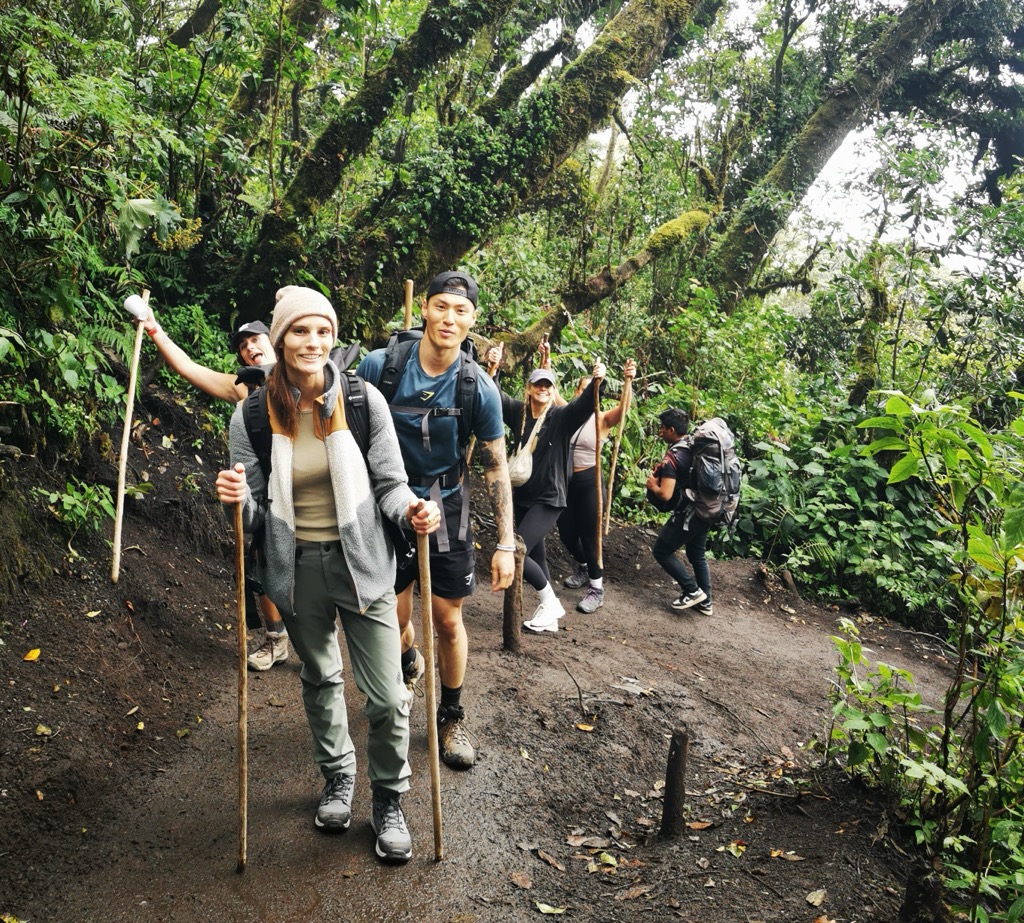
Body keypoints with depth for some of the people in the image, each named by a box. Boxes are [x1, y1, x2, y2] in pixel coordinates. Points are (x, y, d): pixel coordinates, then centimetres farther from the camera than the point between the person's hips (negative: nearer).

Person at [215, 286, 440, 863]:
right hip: (298, 568, 2)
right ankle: (338, 775, 48)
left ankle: (390, 800, 25)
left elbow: (389, 485, -6)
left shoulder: (363, 400, -10)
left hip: (362, 561, -2)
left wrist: (411, 509, -27)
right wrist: (238, 498, -25)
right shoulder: (253, 416, -8)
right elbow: (255, 513, -3)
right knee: (320, 680, 23)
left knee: (387, 695, -2)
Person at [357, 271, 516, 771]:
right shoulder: (379, 365, -14)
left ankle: (451, 716, 28)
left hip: (446, 508, 0)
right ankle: (409, 665, 43)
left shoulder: (479, 387, -12)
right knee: (393, 615, 6)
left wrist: (506, 544, -7)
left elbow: (496, 467, -5)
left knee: (447, 619, 5)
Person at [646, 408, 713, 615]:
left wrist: (653, 485, -5)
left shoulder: (672, 458, -20)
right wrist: (665, 472, 12)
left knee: (662, 551, 7)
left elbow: (666, 494, -26)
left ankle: (692, 591, 7)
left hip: (686, 514, -9)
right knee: (697, 555, 21)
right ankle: (705, 602, 28)